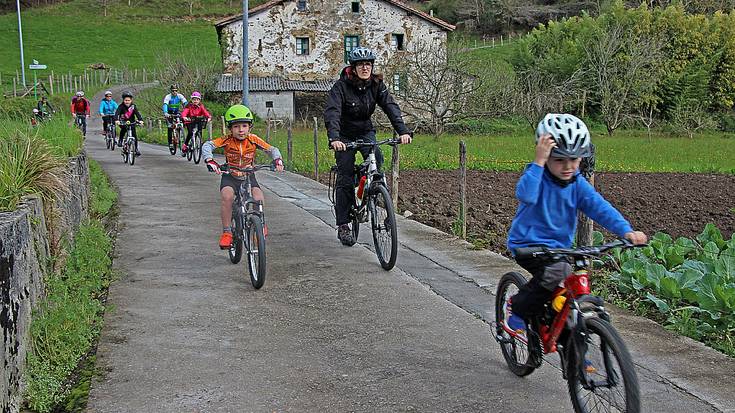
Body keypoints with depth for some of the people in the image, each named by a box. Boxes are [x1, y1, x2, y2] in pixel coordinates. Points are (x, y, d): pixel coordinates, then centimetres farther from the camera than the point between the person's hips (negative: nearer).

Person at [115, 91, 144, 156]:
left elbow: (137, 113, -21)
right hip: (123, 122, -2)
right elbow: (117, 113, -28)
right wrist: (116, 120, -47)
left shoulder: (133, 106, -11)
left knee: (134, 134, -9)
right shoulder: (121, 106, -15)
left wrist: (140, 120, -39)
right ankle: (120, 140, -11)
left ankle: (136, 148, 2)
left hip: (131, 122, 2)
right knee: (124, 129, -32)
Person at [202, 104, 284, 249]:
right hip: (230, 176, -1)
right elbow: (207, 145, -25)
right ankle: (226, 232, -17)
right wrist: (210, 161, -43)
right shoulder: (227, 140, -15)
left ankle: (261, 224, 4)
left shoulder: (253, 139, -11)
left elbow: (272, 149, -8)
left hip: (248, 176, 1)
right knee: (227, 196, -31)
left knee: (258, 197, -26)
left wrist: (277, 160, -29)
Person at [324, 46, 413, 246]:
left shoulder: (376, 85, -9)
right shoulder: (341, 86, -21)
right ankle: (343, 226, -1)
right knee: (345, 179, -8)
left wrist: (403, 131, -35)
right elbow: (331, 112, -34)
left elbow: (391, 107, -19)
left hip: (365, 132, 3)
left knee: (376, 158, -25)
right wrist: (334, 138, -51)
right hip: (345, 134, -3)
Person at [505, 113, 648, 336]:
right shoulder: (536, 176, -14)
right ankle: (516, 308, -12)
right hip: (528, 245, -6)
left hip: (558, 247, 6)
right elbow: (525, 195, -37)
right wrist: (539, 162, -42)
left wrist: (626, 231, -26)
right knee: (556, 272, -32)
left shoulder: (578, 183, 0)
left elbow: (599, 207, -11)